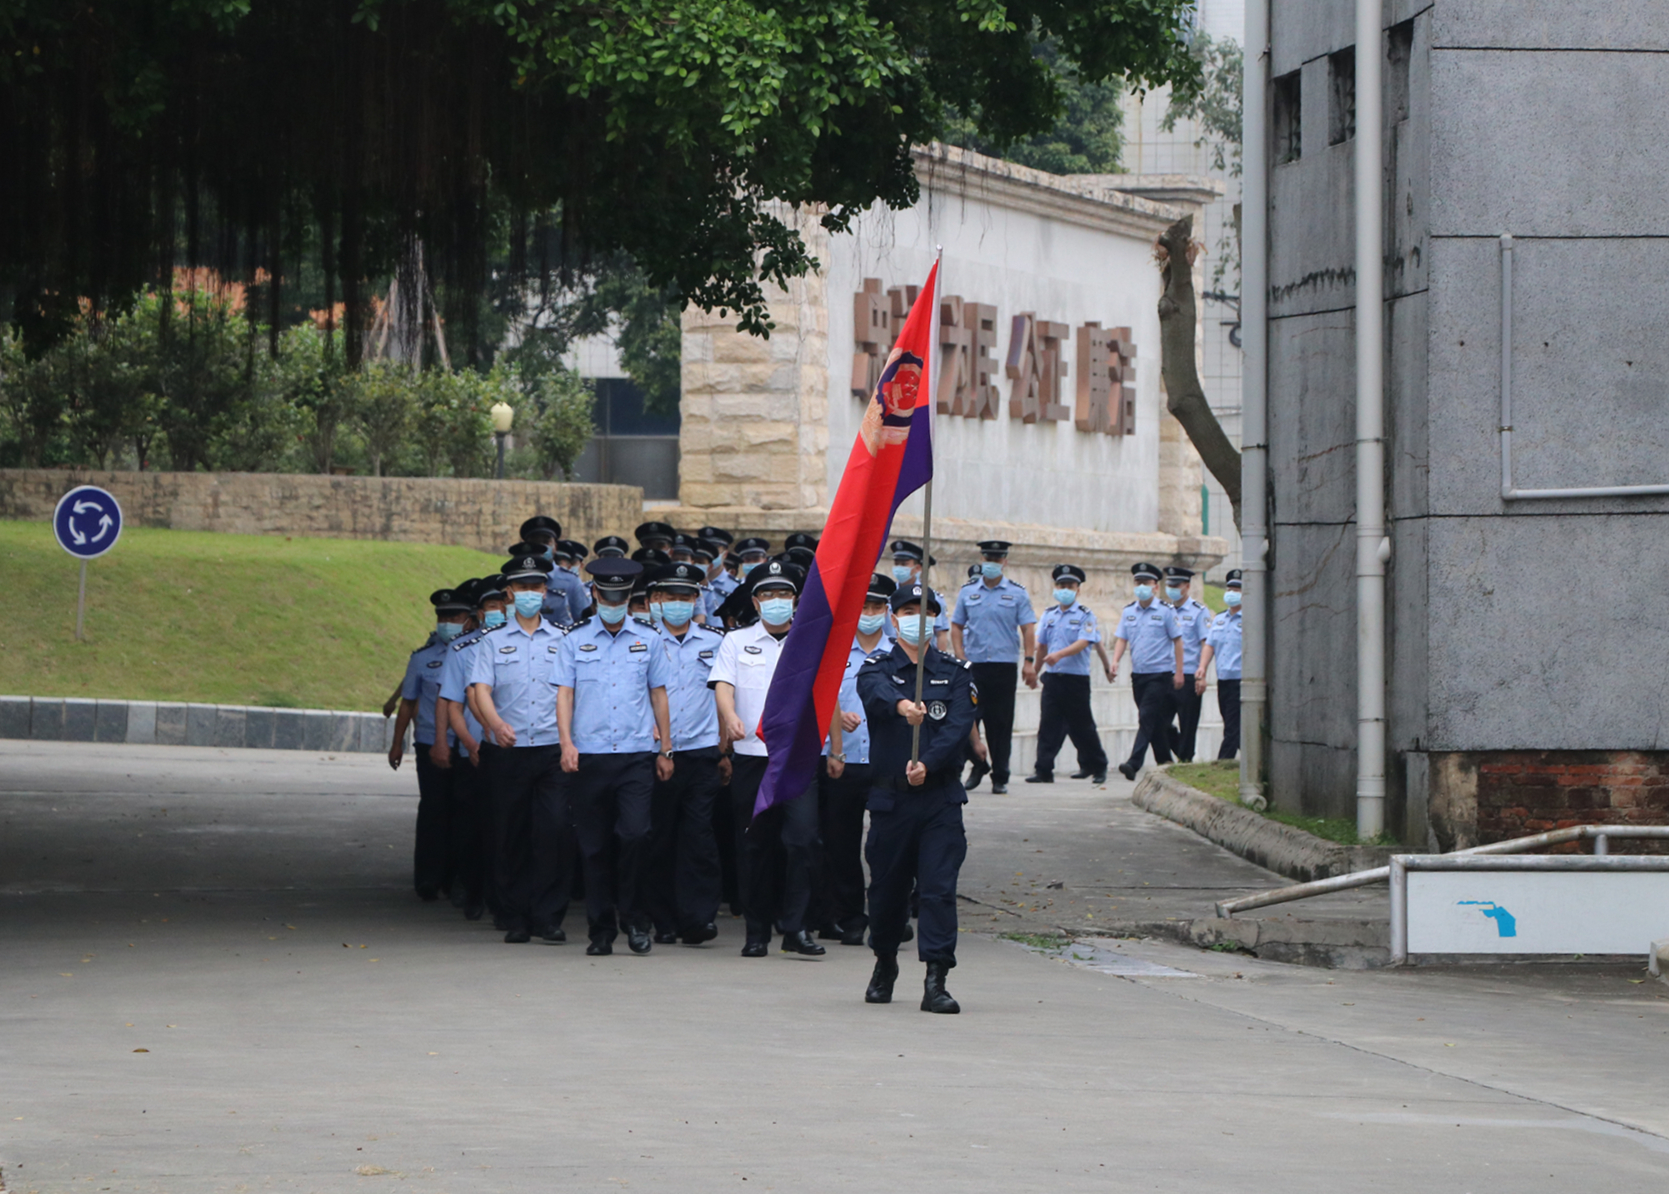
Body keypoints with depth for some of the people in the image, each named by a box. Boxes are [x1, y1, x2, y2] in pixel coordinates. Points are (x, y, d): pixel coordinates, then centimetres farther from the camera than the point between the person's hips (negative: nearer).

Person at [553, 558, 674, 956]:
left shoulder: (648, 638, 10)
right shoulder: (574, 640, 7)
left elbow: (659, 695, 15)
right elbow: (564, 693, 3)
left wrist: (665, 749, 13)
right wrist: (567, 743, -11)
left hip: (636, 755, 0)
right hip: (588, 756, 0)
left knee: (634, 834, -15)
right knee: (595, 846, 2)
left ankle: (634, 918, 1)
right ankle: (601, 930, 9)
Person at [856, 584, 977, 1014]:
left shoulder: (955, 674, 8)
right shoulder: (878, 668, 5)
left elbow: (959, 726, -6)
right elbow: (875, 692, -20)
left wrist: (927, 763, -22)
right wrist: (902, 705, -43)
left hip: (940, 796, 0)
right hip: (889, 796, 0)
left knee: (939, 887, -11)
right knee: (887, 886, 10)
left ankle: (935, 981, -13)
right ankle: (885, 964, 34)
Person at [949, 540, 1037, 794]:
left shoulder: (1017, 593, 6)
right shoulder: (967, 592, 10)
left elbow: (1028, 629, 3)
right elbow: (956, 626, 11)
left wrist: (1029, 661, -8)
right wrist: (960, 657, -2)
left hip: (1005, 665, -1)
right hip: (973, 666, 1)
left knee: (1002, 723, 1)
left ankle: (1000, 777, 6)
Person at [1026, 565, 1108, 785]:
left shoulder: (1085, 616, -2)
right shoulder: (1048, 615, 12)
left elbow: (1082, 643, -16)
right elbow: (1041, 645, 18)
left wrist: (1059, 655, -29)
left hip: (1076, 678, -4)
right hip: (1052, 677, 4)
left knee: (1082, 726, 4)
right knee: (1048, 725, -3)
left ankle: (1098, 767, 18)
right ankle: (1044, 770, -4)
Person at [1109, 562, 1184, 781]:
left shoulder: (1165, 611, -3)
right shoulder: (1128, 612, 9)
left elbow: (1177, 640, -1)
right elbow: (1121, 638, 7)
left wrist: (1179, 672, -4)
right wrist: (1115, 661, -12)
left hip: (1160, 674, -5)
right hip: (1138, 673, 5)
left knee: (1147, 718, -14)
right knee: (1155, 722, 11)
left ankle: (1134, 763, -23)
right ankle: (1164, 763, 20)